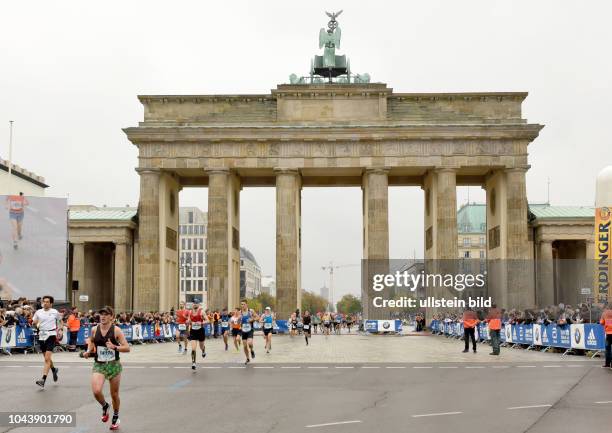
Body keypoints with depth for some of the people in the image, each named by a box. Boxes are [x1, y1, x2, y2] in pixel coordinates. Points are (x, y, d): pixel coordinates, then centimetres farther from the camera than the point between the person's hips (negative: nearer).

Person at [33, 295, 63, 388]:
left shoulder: (55, 312, 0)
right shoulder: (38, 312, 5)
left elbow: (60, 321, 16)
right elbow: (34, 323, 10)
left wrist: (60, 330, 5)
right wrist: (35, 323, -12)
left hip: (51, 335, -4)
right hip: (42, 335, 4)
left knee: (47, 358, -15)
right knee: (47, 358, 16)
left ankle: (43, 380, -20)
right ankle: (54, 369, 45)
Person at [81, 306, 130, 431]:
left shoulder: (116, 330, -10)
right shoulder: (94, 329, -1)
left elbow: (127, 348, -11)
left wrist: (114, 347, -27)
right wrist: (88, 351, 3)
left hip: (114, 365, -1)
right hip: (99, 365, 2)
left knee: (114, 394, 10)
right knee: (96, 391, -20)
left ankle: (116, 417, 37)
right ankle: (105, 407, 15)